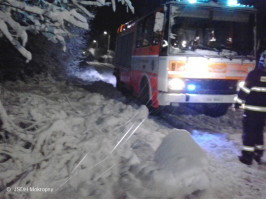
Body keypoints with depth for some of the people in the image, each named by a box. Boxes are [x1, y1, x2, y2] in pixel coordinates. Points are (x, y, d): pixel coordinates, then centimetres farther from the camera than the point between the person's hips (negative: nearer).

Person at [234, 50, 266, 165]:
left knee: (249, 132, 2)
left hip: (251, 110, -5)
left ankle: (247, 155, 1)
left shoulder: (254, 74, -12)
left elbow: (245, 90, -12)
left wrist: (238, 102, -2)